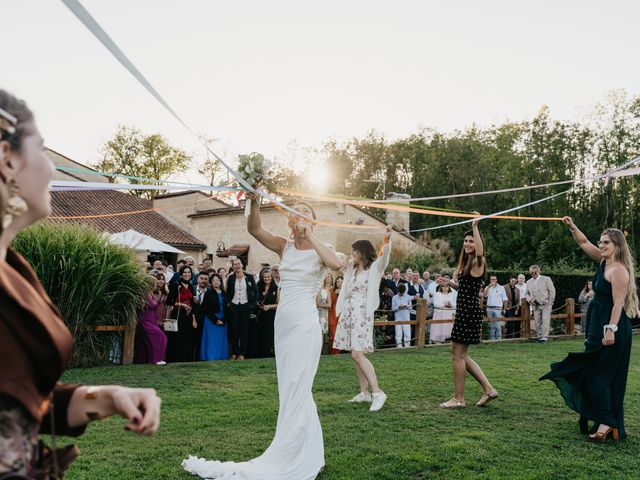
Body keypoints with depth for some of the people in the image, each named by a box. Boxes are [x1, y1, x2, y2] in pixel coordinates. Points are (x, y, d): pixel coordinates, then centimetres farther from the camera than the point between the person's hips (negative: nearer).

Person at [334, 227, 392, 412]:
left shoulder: (374, 267, -7)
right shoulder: (351, 268, 17)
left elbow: (385, 256, -25)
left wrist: (387, 240, -39)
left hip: (362, 314, -8)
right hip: (348, 313, 8)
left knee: (357, 354, -17)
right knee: (356, 355, 7)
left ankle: (377, 392, -14)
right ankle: (364, 393, 14)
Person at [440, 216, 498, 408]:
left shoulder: (478, 262, -11)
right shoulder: (466, 263, 17)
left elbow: (480, 251, -36)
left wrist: (475, 226, -38)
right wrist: (453, 282, 6)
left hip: (469, 312, -10)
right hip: (463, 311, 10)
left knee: (458, 355, -2)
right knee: (460, 355, 14)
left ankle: (459, 399, 8)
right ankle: (488, 389, 18)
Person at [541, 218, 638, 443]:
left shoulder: (619, 270, -16)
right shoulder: (604, 262, 11)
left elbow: (618, 302, -21)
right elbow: (584, 243, 19)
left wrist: (611, 329, -26)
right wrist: (572, 227, 6)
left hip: (612, 327, -10)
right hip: (599, 326, 10)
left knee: (595, 375, -8)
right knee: (604, 375, 13)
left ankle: (606, 422, -5)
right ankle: (613, 425, 21)